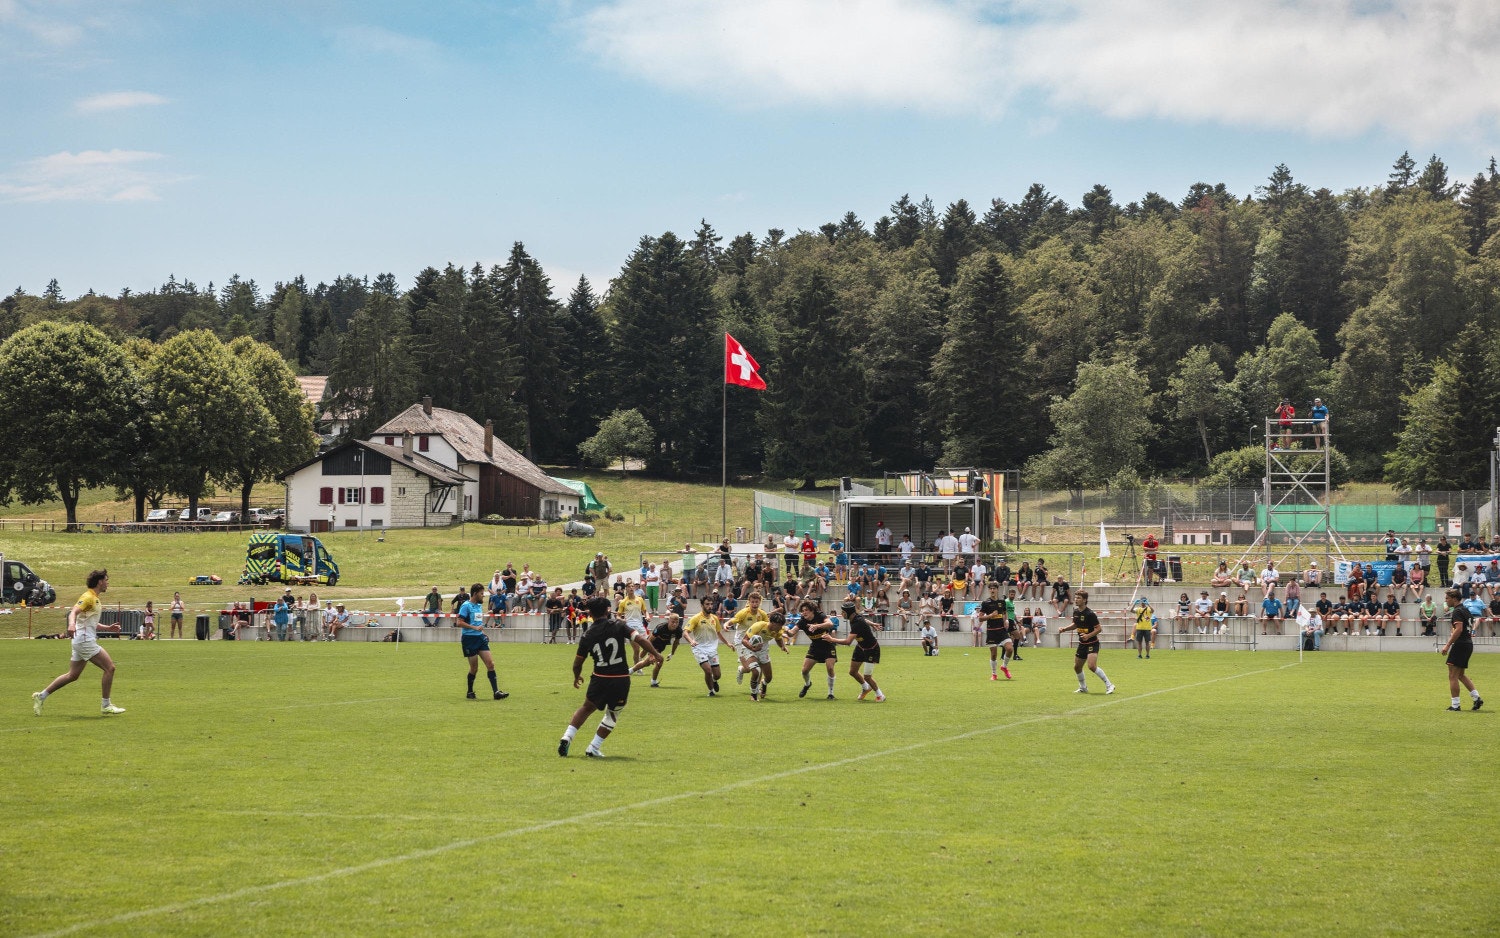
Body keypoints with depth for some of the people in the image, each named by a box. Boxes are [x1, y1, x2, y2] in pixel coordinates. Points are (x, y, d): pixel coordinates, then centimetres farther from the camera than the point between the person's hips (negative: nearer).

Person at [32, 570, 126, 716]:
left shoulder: (94, 598, 19)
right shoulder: (88, 597, -11)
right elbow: (73, 612, -26)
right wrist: (71, 624, -46)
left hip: (82, 642, 10)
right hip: (85, 640, -10)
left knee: (72, 675, 12)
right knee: (109, 667, -9)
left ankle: (41, 696, 15)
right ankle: (106, 705, -4)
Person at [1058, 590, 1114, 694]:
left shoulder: (1090, 614, -19)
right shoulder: (1076, 612, 5)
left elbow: (1099, 629, -16)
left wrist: (1088, 635, -28)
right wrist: (1064, 629, 9)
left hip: (1092, 643, -8)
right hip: (1082, 644, 8)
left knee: (1092, 666, -24)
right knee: (1077, 667, 13)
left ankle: (1109, 685, -12)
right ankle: (1083, 688, 34)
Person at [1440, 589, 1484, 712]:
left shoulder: (1457, 612, -13)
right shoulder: (1466, 610, 17)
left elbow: (1459, 629, -23)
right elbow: (1470, 627, 23)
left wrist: (1448, 645, -23)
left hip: (1460, 645, -10)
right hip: (1468, 644, 10)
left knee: (1453, 675, -5)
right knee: (1461, 675, 18)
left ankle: (1455, 705, -5)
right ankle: (1477, 698, 10)